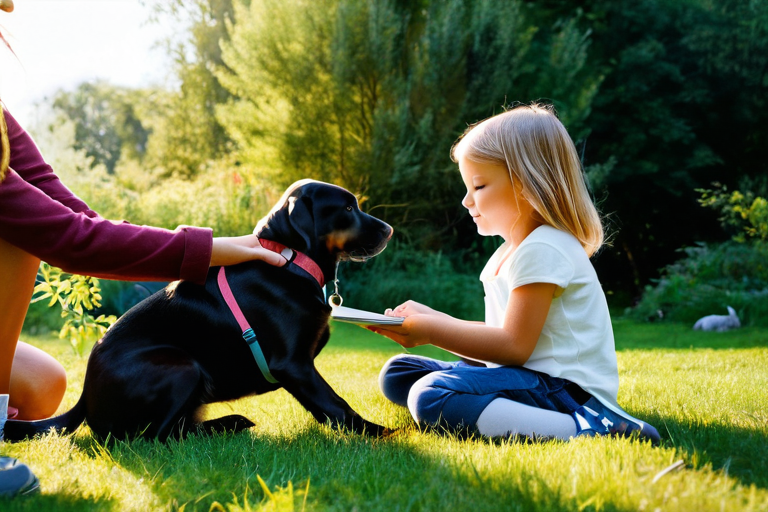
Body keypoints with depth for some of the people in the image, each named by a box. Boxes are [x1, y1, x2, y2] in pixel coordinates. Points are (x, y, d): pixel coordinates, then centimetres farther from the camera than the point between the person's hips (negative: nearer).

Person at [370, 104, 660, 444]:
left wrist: (431, 331, -12)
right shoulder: (506, 255, 18)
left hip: (566, 388, -11)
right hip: (524, 376, 11)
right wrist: (432, 318, 8)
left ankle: (583, 428, -31)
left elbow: (513, 346, -18)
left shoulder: (543, 250, -15)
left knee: (431, 398, -33)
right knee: (396, 374, 12)